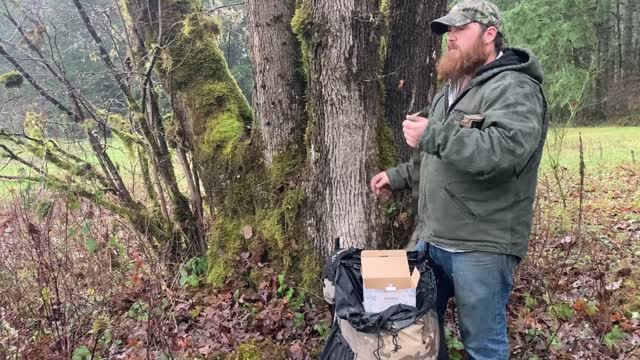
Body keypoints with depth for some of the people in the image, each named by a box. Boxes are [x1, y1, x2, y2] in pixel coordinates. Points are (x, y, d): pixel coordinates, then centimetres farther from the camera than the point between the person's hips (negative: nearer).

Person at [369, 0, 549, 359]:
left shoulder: (514, 88, -12)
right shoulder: (450, 91, 18)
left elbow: (506, 150, -31)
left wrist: (432, 135, -26)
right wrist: (400, 176, 19)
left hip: (481, 245, -9)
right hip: (432, 238, 9)